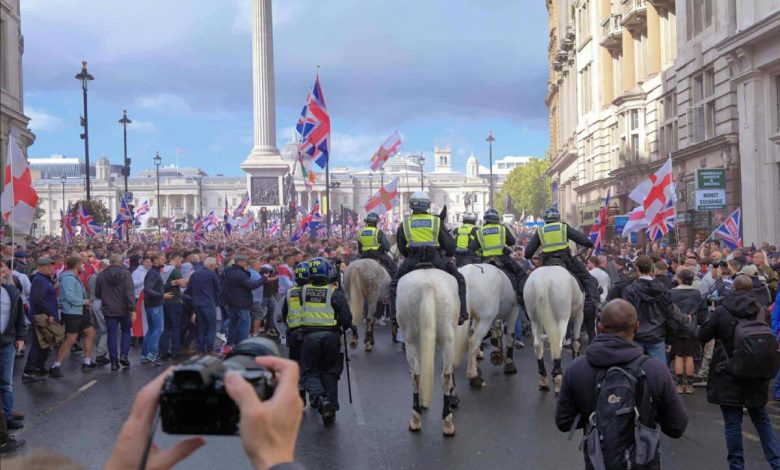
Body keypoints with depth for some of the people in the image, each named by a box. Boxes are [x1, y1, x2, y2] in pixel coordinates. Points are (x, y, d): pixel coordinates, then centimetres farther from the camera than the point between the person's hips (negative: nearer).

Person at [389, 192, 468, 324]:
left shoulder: (405, 224, 9)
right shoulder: (436, 221, 7)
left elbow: (401, 248, 13)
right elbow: (449, 245, 7)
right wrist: (450, 254, 28)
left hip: (412, 260, 1)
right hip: (435, 259, -1)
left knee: (394, 284, 20)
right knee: (459, 280, 14)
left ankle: (394, 315, 7)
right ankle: (461, 314, 6)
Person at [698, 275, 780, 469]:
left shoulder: (722, 311, -11)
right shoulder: (760, 311, -3)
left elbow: (702, 335, -1)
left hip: (728, 375, -3)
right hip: (755, 376, 3)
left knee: (732, 422, 3)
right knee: (761, 419, 15)